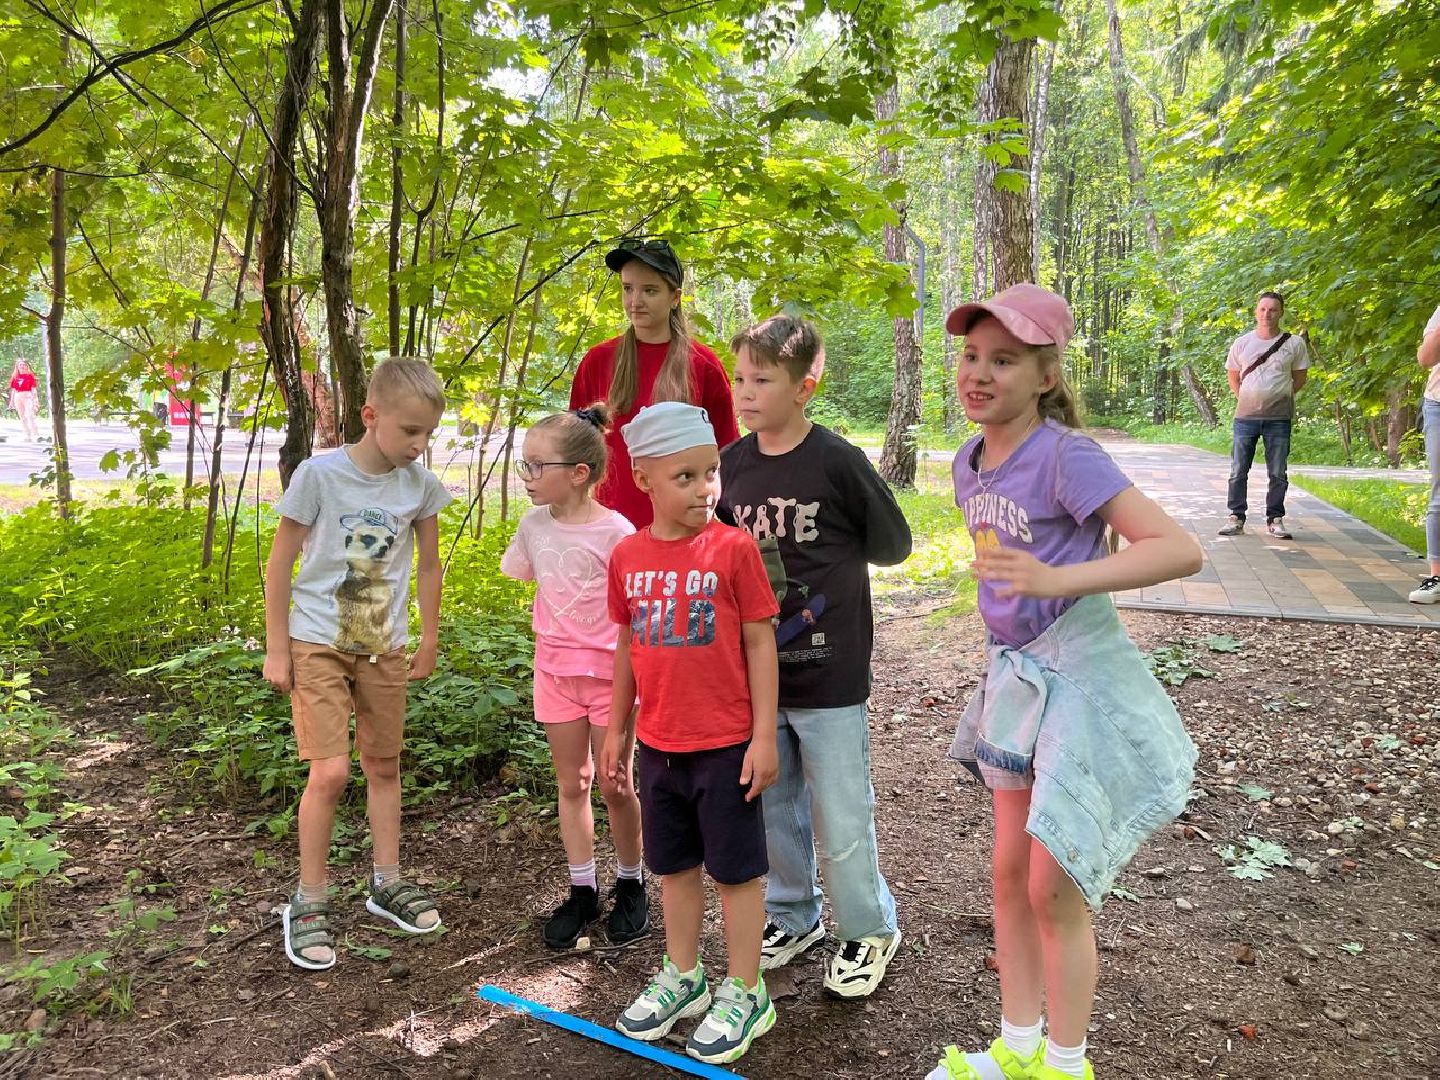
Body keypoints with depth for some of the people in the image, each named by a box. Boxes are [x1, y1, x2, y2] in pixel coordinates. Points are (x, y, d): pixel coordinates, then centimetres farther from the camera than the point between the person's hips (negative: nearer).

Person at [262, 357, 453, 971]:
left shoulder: (420, 484, -5)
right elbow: (280, 562, -8)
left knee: (384, 766, 13)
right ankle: (308, 902, 9)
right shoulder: (319, 475, -15)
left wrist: (429, 641, 11)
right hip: (318, 643, -4)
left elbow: (429, 565, 8)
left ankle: (387, 884, 28)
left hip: (384, 647, 4)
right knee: (330, 773, -9)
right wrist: (276, 650, -7)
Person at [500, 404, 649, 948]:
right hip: (555, 669, 5)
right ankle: (582, 890, 26)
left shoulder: (615, 531, -18)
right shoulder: (534, 526, -1)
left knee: (614, 785, 6)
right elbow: (522, 573, 16)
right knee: (571, 784, 13)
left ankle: (630, 884, 27)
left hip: (609, 671, -5)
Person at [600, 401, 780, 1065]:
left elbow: (760, 644, -9)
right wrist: (618, 729, 14)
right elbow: (628, 648, 10)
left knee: (736, 871, 9)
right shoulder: (627, 556, 0)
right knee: (674, 866, 19)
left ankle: (744, 993, 27)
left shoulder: (733, 547, -12)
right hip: (659, 745, 5)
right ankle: (682, 977, 38)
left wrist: (764, 736, -10)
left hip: (726, 745, -4)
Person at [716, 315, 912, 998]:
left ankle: (868, 930, 29)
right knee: (772, 805, 18)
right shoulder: (733, 462, 3)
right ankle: (791, 915, 39)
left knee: (841, 815, 7)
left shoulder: (839, 462, -13)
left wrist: (820, 569, -2)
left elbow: (893, 546, -4)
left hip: (829, 673, -5)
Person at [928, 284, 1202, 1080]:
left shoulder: (1065, 455, -19)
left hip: (1079, 679, -7)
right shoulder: (969, 463, 4)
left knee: (1054, 887, 2)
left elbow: (1179, 549, -25)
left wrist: (1056, 580, -35)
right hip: (1012, 676, 8)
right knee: (1009, 870, 16)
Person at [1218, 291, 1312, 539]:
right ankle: (1236, 518, 10)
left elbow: (1300, 377, 11)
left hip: (1279, 418, -1)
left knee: (1278, 473, 4)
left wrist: (1280, 396, 6)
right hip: (1245, 416, 1)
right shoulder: (1242, 343, 4)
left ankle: (1275, 519, 13)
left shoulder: (1294, 344, 1)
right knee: (1238, 471, 2)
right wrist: (1244, 398, 8)